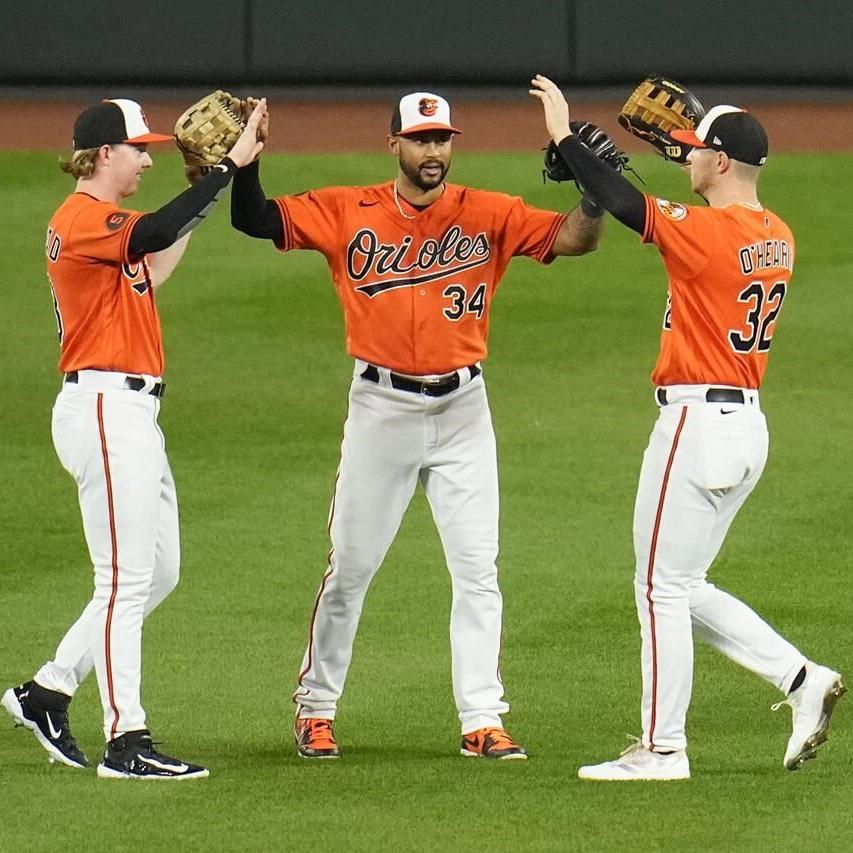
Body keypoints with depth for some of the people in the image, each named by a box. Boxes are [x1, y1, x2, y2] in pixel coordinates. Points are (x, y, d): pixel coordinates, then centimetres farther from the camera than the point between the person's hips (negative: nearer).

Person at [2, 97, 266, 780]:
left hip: (132, 414, 11)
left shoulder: (104, 223, 19)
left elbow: (153, 269, 24)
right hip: (104, 408, -11)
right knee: (126, 580, -10)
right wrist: (228, 167, -28)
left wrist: (211, 181, 20)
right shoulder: (82, 219, -13)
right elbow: (154, 235, -30)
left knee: (160, 572, 13)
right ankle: (126, 742, -9)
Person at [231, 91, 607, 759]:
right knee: (350, 567, 6)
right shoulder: (347, 213, -1)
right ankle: (316, 709, 19)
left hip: (463, 409, 1)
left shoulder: (490, 216, -1)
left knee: (478, 569, -2)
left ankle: (482, 720, 1)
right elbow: (257, 221, -5)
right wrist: (246, 164, -23)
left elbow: (573, 239, -10)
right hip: (382, 408, -1)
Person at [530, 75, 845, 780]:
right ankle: (800, 677, 7)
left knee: (662, 586, 0)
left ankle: (662, 747, 3)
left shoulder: (707, 231, -17)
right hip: (749, 424, 9)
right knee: (683, 587, 18)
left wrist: (565, 136, -10)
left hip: (698, 422, -9)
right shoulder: (777, 236, 9)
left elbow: (625, 205, -20)